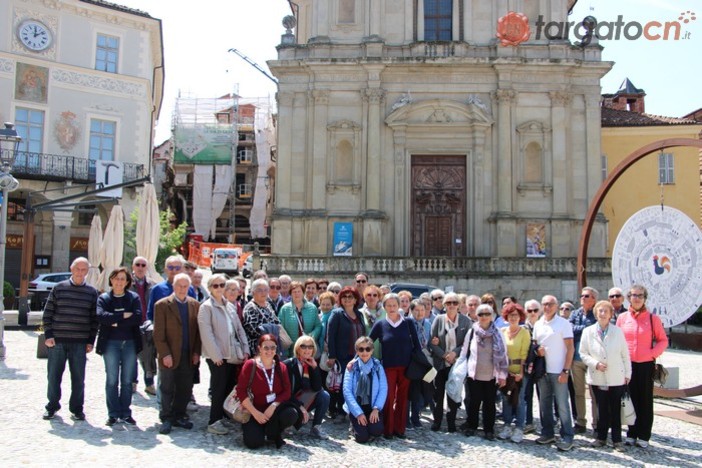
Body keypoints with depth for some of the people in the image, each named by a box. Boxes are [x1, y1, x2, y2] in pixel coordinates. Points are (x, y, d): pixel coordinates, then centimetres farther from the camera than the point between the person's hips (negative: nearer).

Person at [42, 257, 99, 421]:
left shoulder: (92, 292, 5)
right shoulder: (59, 288, 4)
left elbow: (94, 319, 6)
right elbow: (47, 313, 4)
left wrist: (91, 341, 1)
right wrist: (48, 335, -4)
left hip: (80, 343, 0)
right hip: (57, 340, 0)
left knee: (78, 377, 4)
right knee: (53, 375, 7)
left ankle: (76, 409, 16)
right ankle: (52, 406, 23)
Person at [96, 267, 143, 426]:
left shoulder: (134, 298, 6)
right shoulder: (104, 298, 5)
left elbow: (138, 318, -9)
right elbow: (101, 317, -13)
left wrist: (116, 322, -12)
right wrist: (124, 316, -14)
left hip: (130, 343, 1)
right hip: (110, 343, 0)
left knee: (127, 380, 5)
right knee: (112, 380, 2)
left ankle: (125, 413, 14)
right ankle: (113, 414, 11)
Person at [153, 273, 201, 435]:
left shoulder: (195, 305, 7)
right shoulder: (162, 305, -4)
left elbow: (198, 330, 8)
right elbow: (158, 334, -7)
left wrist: (196, 352, 1)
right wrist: (165, 354, -12)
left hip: (188, 356, 4)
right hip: (170, 356, -3)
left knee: (185, 389, 8)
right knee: (167, 389, 6)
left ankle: (178, 416, 22)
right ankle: (166, 419, 18)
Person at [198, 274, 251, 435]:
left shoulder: (229, 306, 15)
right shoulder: (206, 306, -6)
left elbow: (239, 329, 14)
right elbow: (206, 333, -13)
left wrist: (245, 350, 5)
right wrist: (216, 355, -17)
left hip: (232, 354, 7)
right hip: (218, 356, -6)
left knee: (229, 387, 9)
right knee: (219, 389, -4)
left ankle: (221, 417, 21)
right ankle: (214, 422, 5)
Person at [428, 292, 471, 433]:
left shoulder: (465, 321, -2)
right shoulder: (438, 319, -1)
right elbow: (431, 341, -2)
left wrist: (455, 352, -16)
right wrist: (444, 355, -12)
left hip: (457, 363, 0)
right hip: (440, 363, 1)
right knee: (438, 392, 6)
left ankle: (451, 421, 20)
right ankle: (437, 420, 19)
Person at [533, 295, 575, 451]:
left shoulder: (563, 323, -5)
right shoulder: (538, 324, 10)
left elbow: (570, 348, -7)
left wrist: (565, 371, -13)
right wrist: (537, 350, -5)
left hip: (558, 371, -5)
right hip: (542, 370, 5)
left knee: (562, 404, -3)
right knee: (544, 403, 11)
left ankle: (567, 437, 4)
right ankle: (547, 434, 21)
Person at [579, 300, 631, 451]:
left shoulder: (618, 331, 1)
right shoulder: (588, 332, 2)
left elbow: (625, 354, 3)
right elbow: (583, 353, 3)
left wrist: (627, 374, 2)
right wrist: (595, 364, -11)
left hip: (616, 378, -1)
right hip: (598, 378, 1)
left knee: (616, 409, 4)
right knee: (601, 409, 8)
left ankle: (617, 440, 14)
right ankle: (601, 437, 20)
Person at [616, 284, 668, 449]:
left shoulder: (653, 319, -1)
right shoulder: (622, 318, 4)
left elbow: (663, 340, 3)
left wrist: (653, 353, -10)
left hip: (646, 365, -1)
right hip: (628, 365, 2)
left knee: (645, 401, 4)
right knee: (631, 400, 8)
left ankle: (644, 436, 12)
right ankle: (632, 434, 17)